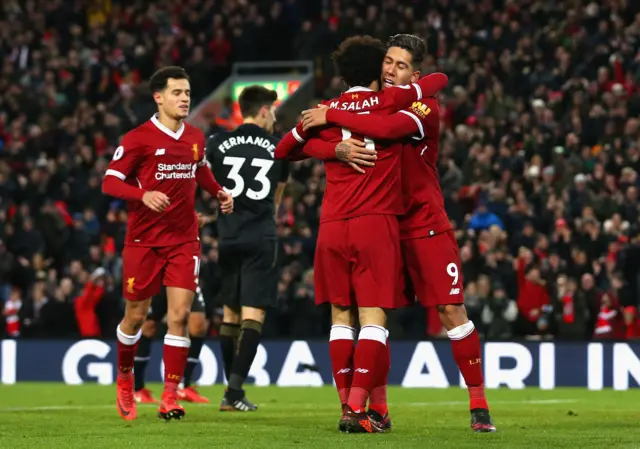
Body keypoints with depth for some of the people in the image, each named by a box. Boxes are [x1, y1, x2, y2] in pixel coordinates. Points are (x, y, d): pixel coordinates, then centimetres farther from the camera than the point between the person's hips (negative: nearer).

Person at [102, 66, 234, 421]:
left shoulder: (196, 138, 7)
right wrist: (143, 195, -27)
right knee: (136, 315, 7)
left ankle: (170, 397, -6)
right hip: (144, 241, -3)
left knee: (179, 315, -8)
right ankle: (124, 379, 34)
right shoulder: (138, 138, -8)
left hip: (184, 241, 3)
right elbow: (109, 182, -11)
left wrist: (219, 193, 9)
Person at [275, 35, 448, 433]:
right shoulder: (389, 101, 3)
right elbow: (441, 80, 17)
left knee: (341, 316, 9)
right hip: (376, 224, -3)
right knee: (373, 317, -4)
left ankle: (348, 405, 6)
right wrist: (415, 90, 36)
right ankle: (357, 409, -15)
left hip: (332, 225, 3)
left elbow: (283, 150, 22)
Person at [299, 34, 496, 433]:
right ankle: (377, 407, 9)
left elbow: (389, 128, -31)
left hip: (425, 227, -4)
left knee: (452, 310, -7)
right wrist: (338, 148, -23)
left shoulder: (425, 108, -9)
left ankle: (479, 403, 0)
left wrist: (331, 116, -24)